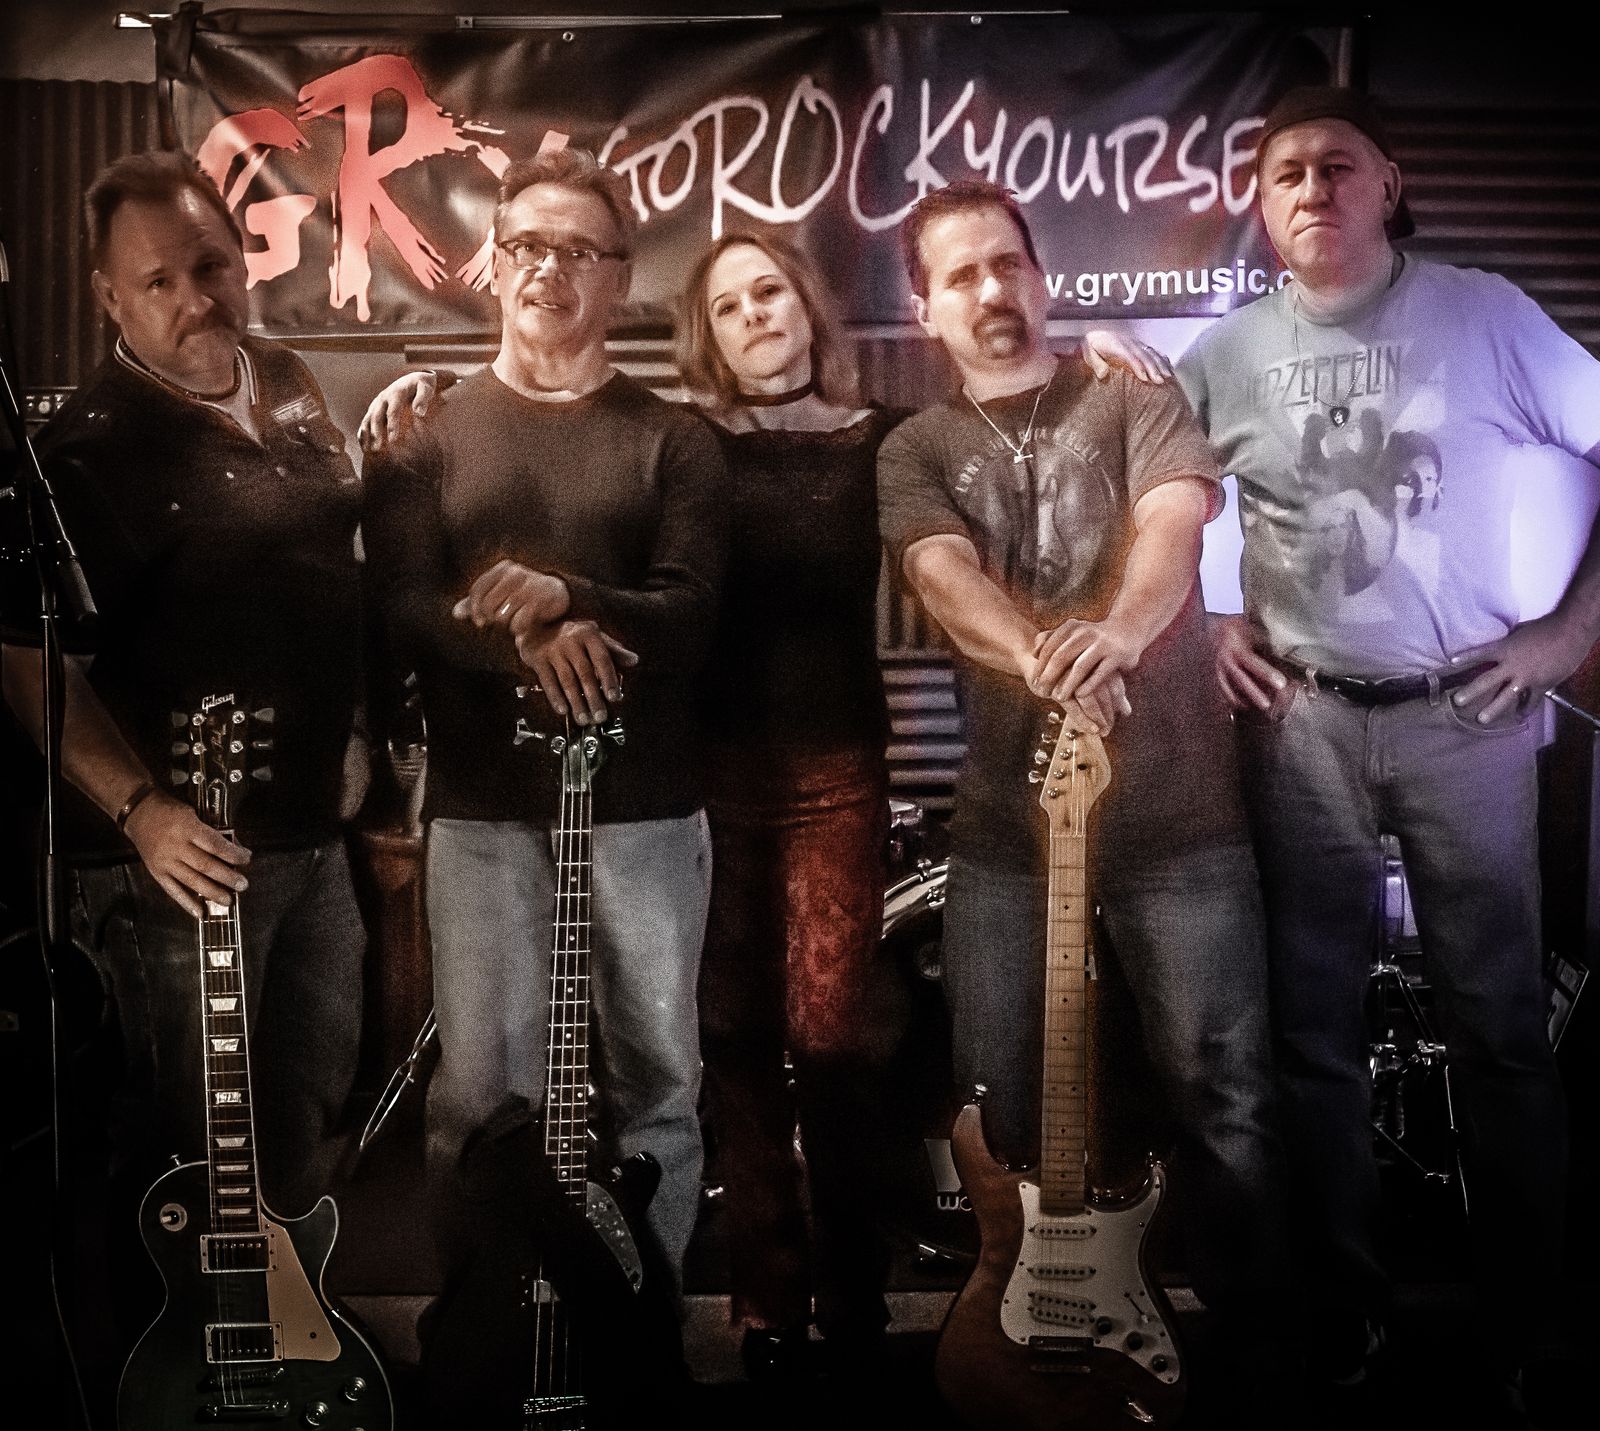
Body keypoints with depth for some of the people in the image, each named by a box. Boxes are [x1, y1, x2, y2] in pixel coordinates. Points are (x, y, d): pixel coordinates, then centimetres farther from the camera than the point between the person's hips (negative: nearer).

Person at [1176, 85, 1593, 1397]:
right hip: (1300, 723, 2)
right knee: (1317, 1029, 6)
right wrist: (1206, 622, 4)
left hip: (1466, 714, -1)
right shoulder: (1226, 356, 4)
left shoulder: (1484, 316, -2)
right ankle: (1347, 1310, 22)